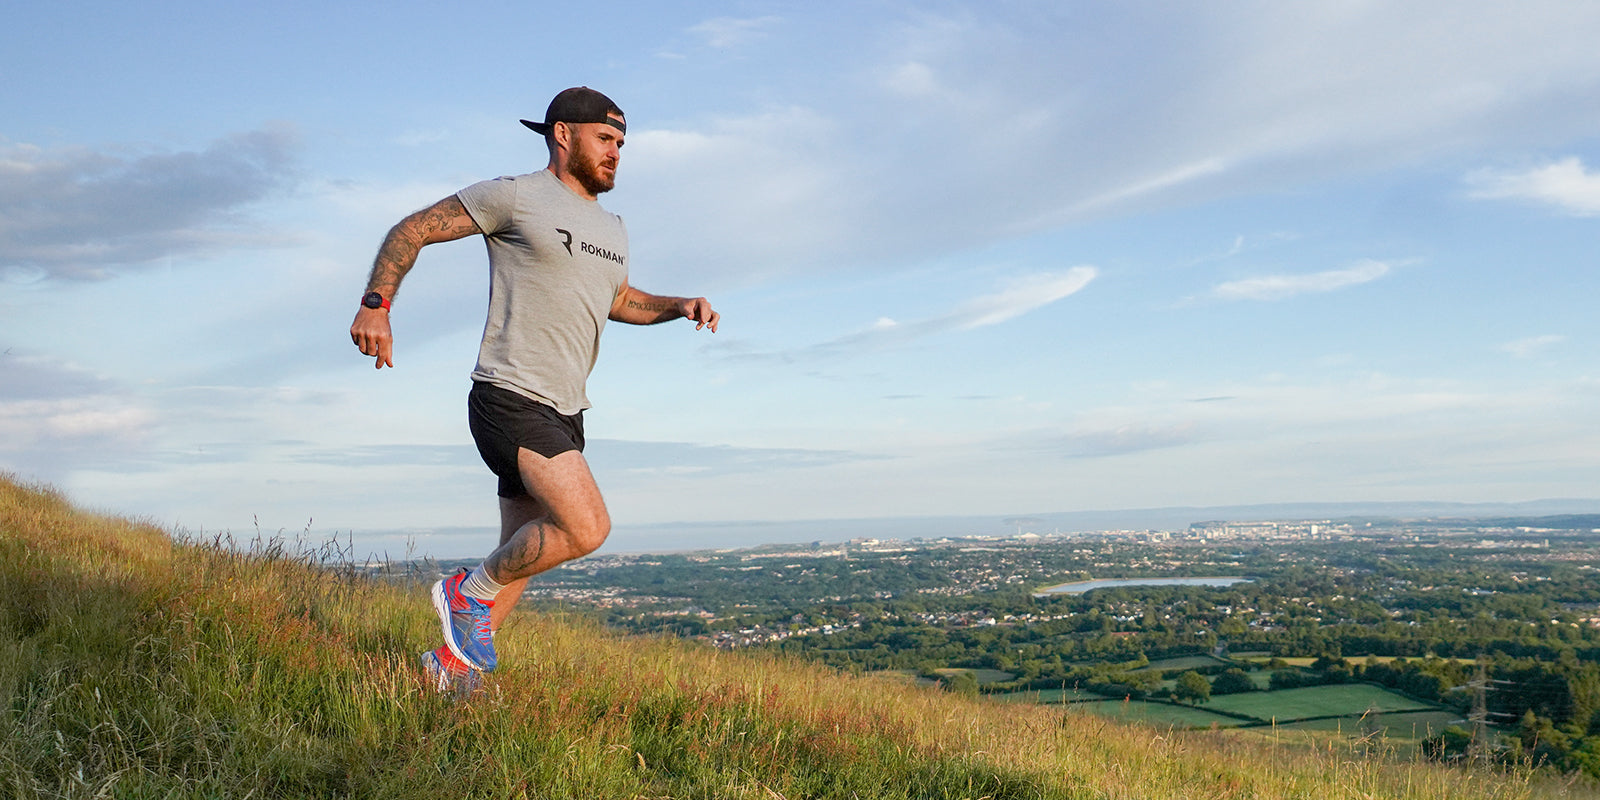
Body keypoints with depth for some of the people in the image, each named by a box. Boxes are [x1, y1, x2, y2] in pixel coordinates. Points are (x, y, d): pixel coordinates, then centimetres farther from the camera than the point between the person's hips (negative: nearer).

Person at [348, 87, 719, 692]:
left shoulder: (611, 229, 19)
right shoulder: (515, 197, -4)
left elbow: (618, 300, 35)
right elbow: (412, 230, -3)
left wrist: (678, 306, 16)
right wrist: (376, 304, -17)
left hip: (565, 414, 8)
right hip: (509, 398, -8)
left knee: (522, 557, 10)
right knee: (586, 528, -21)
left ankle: (453, 665, 25)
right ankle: (471, 592, 1)